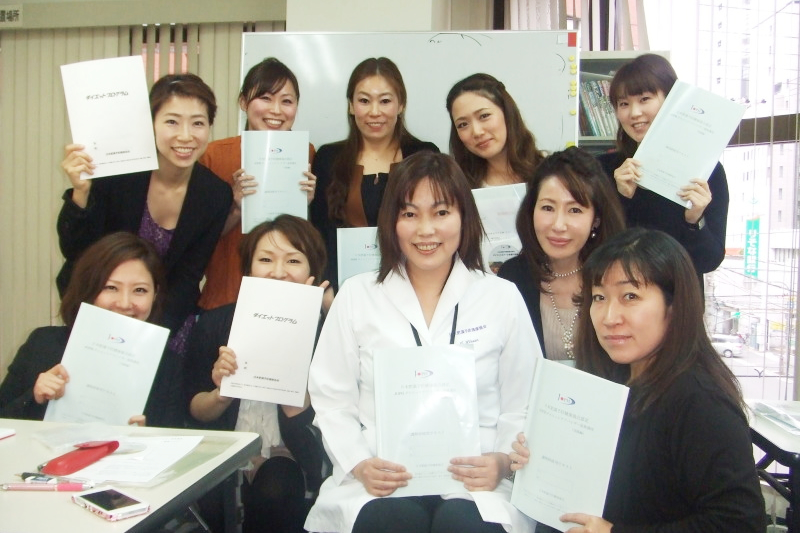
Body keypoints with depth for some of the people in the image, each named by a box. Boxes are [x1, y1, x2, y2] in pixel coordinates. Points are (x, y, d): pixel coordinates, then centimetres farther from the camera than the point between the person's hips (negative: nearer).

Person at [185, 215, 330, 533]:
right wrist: (220, 394, -19)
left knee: (275, 487, -31)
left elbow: (302, 419, -17)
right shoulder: (215, 323, -1)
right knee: (211, 501, -28)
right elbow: (195, 412, 4)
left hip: (290, 461, -1)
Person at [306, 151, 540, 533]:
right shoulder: (356, 296, 9)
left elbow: (524, 408, 7)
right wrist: (360, 464, -10)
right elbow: (333, 403, 6)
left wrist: (501, 461, -11)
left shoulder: (503, 298, 9)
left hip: (475, 484, 0)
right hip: (379, 485, 0)